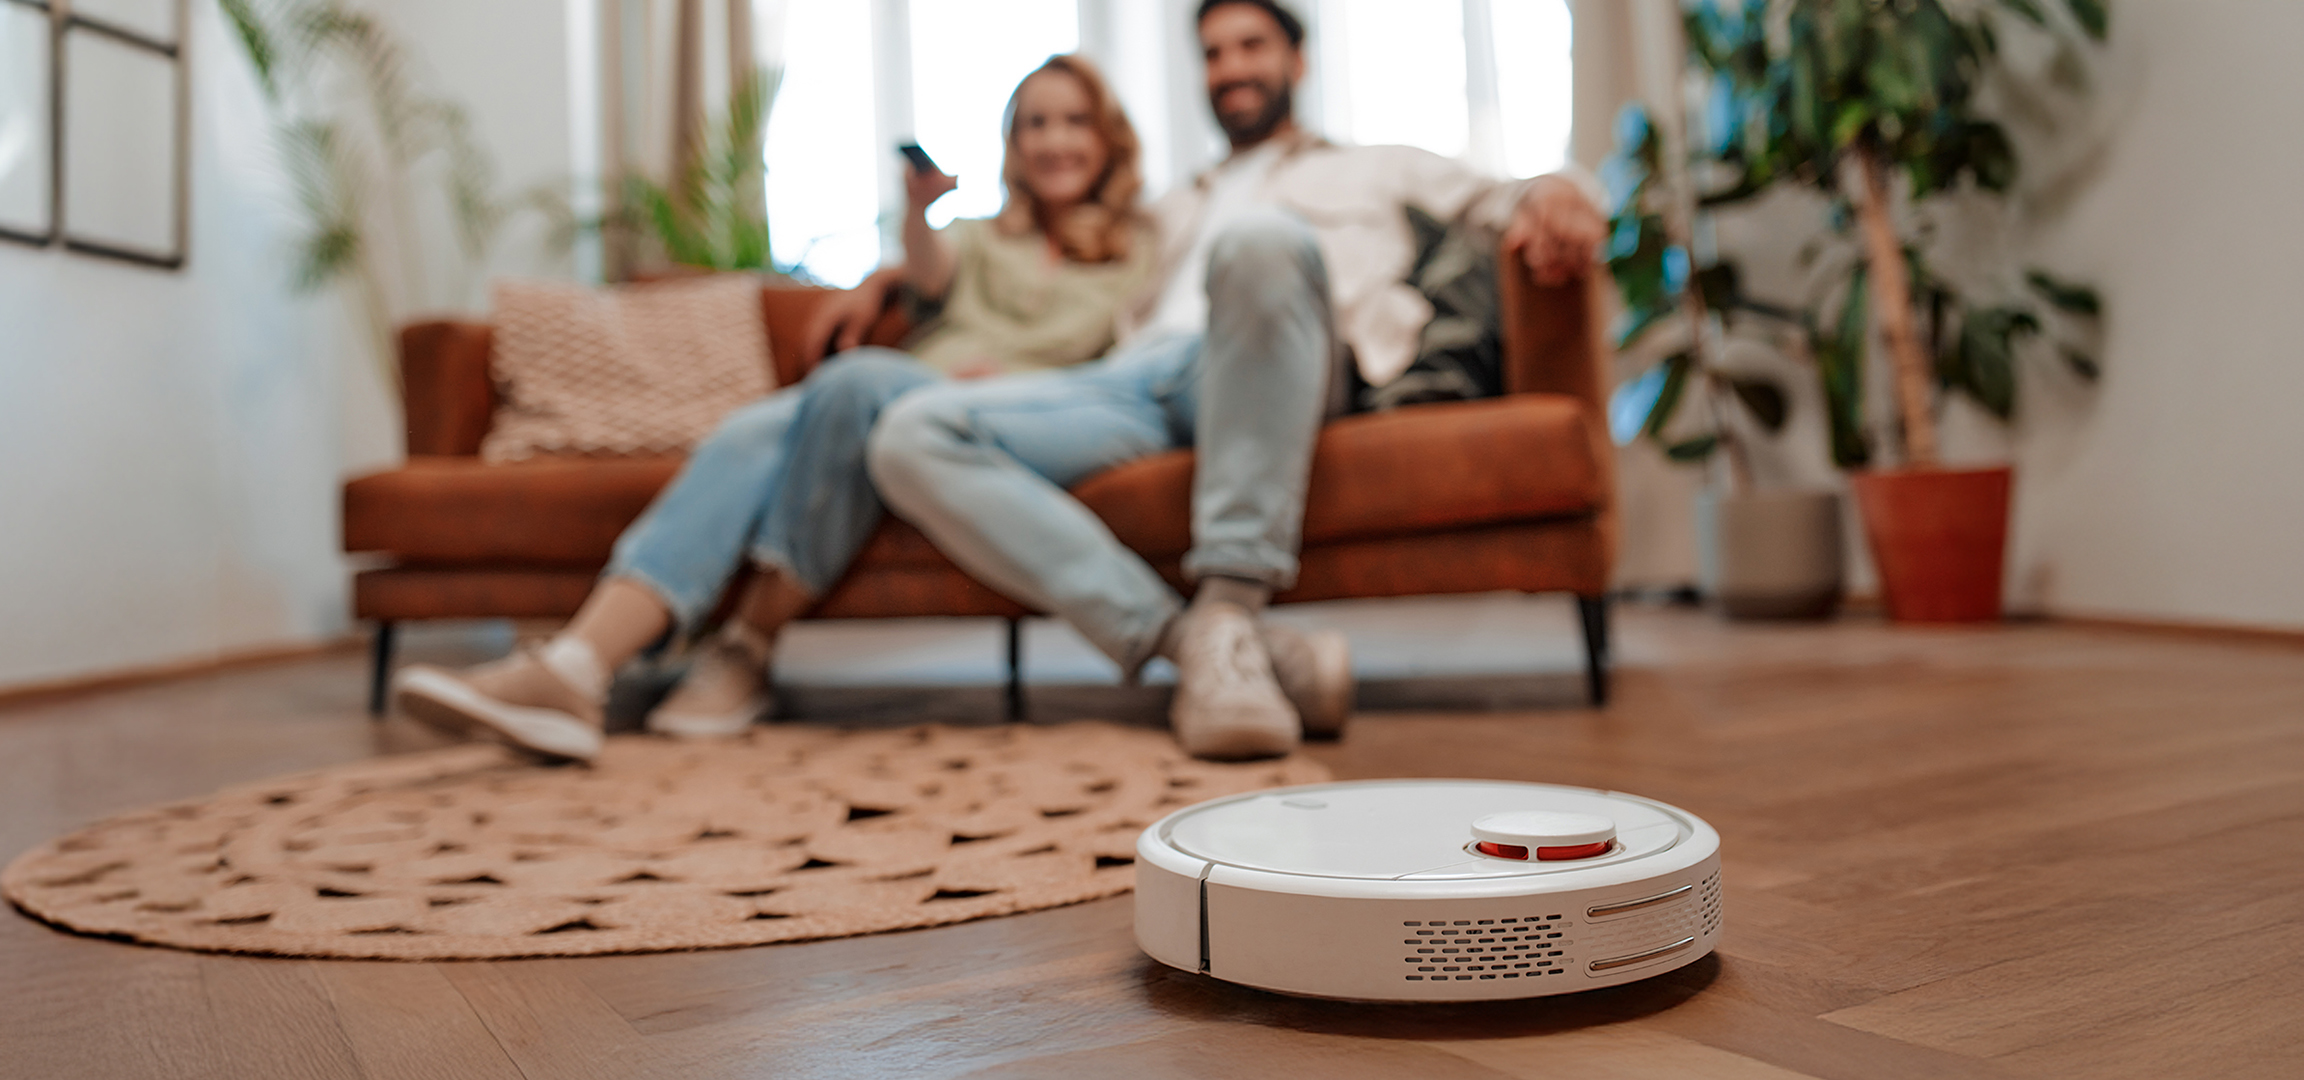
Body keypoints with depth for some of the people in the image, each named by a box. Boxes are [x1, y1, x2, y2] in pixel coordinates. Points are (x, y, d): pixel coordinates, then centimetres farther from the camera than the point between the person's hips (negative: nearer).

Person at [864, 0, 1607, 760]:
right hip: (1134, 381, 4)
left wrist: (1556, 196, -4)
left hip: (1258, 378, -3)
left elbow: (1504, 201, 22)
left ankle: (1228, 610, -40)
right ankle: (1177, 639, -36)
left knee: (1259, 239, -39)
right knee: (911, 437, -24)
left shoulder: (1376, 170, 33)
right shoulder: (1176, 212, 43)